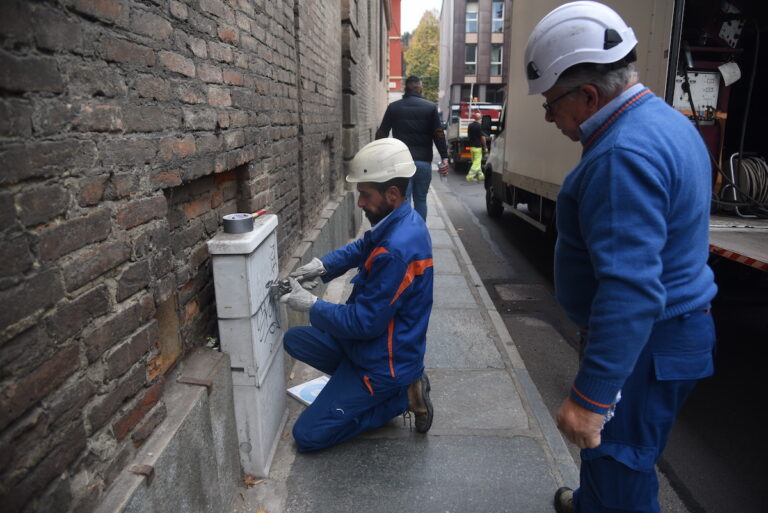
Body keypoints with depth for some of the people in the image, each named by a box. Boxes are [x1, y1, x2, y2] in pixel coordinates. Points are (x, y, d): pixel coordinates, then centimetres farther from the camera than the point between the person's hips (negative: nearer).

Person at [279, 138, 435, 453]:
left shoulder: (397, 250, -33)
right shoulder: (401, 221, -3)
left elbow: (364, 322, -26)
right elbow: (361, 248, 17)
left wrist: (312, 305, -14)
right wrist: (322, 265, 1)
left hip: (383, 363, -9)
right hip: (374, 341, 9)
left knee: (307, 436, -1)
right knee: (294, 340, 16)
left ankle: (401, 396, 4)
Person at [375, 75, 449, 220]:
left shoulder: (393, 107, 6)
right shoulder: (431, 107, 4)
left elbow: (381, 133, 6)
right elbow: (439, 134, -3)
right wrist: (444, 158, -3)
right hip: (423, 162, 1)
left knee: (403, 201, -1)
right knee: (420, 200, 13)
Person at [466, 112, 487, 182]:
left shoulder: (470, 125, 4)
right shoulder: (479, 126, -15)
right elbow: (482, 137, -13)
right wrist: (485, 147, -5)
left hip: (471, 146, 7)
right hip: (478, 147, -7)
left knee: (476, 162, 14)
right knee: (477, 163, -2)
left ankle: (480, 175, 21)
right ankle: (470, 176, -9)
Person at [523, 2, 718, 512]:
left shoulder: (623, 155, -27)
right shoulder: (665, 119, 9)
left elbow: (631, 289, -33)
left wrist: (591, 395, -30)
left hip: (644, 343, -10)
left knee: (619, 466, 6)